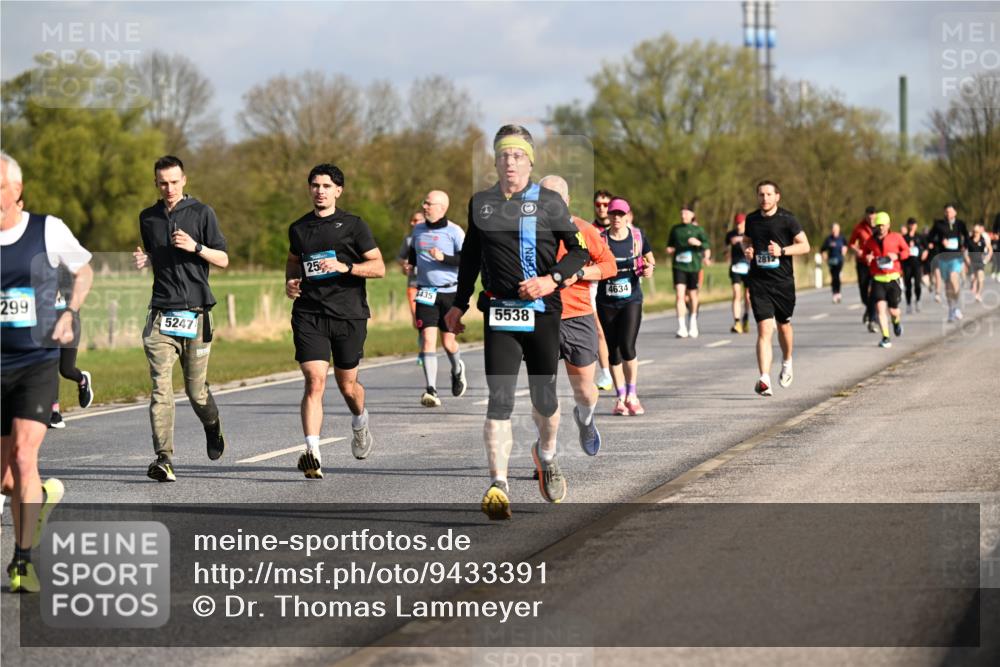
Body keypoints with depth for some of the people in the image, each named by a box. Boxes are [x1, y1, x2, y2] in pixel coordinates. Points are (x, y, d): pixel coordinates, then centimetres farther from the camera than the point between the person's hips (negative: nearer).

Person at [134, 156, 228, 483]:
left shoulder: (201, 213, 2)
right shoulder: (148, 217, 13)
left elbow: (223, 259, 2)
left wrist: (195, 247, -15)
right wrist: (144, 260, 5)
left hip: (195, 311, -2)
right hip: (161, 311, 2)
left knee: (196, 390, 6)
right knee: (161, 387, -12)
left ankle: (213, 426, 39)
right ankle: (164, 458, -17)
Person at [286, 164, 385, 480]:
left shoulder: (353, 225, 0)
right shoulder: (299, 228, 11)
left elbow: (379, 267, -2)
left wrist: (345, 267, -17)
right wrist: (290, 282, 9)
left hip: (349, 314, -1)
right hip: (309, 315, 1)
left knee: (347, 385, 11)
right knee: (314, 382, -14)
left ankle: (360, 423, 45)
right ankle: (312, 453, -21)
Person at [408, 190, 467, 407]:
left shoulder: (454, 232, -7)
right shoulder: (418, 230, 9)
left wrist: (443, 258, -23)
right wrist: (409, 264, 7)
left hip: (450, 292, -3)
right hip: (426, 293, 3)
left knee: (448, 342, 6)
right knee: (428, 339, -12)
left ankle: (457, 370, 41)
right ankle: (431, 391, -17)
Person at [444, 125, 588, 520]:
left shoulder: (549, 202, 2)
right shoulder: (481, 203, 11)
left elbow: (579, 250, 3)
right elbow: (470, 256, 23)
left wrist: (552, 279, -13)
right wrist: (459, 304, 24)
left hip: (542, 310, -1)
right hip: (498, 311, 1)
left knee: (544, 398, 7)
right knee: (500, 398, -11)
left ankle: (546, 454, 40)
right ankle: (498, 486, -16)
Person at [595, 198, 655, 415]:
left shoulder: (638, 237, 2)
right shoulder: (600, 239, 0)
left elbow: (650, 259, 16)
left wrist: (649, 269, -6)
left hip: (631, 300, -1)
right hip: (606, 303, 1)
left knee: (627, 346, -15)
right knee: (613, 350, 5)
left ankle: (632, 395, 1)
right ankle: (621, 398, 17)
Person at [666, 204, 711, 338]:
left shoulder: (697, 229, 4)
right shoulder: (675, 229, 12)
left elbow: (707, 246, -4)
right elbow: (670, 245, 24)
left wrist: (698, 243, -23)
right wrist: (670, 250, 3)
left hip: (693, 266, -1)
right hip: (679, 266, 1)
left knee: (692, 295, 8)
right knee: (680, 295, -13)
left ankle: (693, 323, 33)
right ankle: (682, 327, -16)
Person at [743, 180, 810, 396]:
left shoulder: (787, 219, -4)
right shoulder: (752, 219, 7)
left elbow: (805, 246, -2)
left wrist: (782, 250, -17)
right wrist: (747, 250, 1)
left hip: (783, 281, -1)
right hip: (759, 282, 1)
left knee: (783, 325, 16)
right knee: (764, 329, -12)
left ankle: (787, 362, 46)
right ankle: (765, 380, -21)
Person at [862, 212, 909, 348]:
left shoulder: (896, 237, 1)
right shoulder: (870, 241, 5)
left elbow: (906, 251, 10)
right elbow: (864, 253, 20)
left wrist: (897, 256, -10)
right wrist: (867, 258, -4)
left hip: (893, 278, -1)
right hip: (877, 279, 1)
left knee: (893, 310, 2)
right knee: (880, 307, -13)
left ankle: (896, 322, 39)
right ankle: (885, 338, -9)